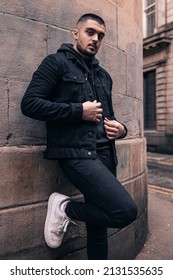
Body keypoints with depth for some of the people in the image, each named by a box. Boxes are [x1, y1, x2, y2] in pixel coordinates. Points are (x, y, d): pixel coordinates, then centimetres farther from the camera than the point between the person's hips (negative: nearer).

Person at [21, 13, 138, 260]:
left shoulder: (103, 75, 21)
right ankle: (65, 208, 1)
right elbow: (30, 103, -10)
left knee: (99, 224, 12)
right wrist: (79, 111, -13)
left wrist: (120, 128, 4)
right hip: (77, 153, -7)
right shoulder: (57, 62, 1)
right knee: (126, 210, -21)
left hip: (104, 154, 7)